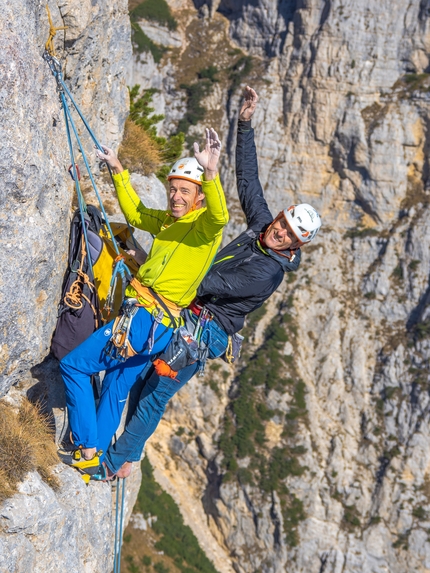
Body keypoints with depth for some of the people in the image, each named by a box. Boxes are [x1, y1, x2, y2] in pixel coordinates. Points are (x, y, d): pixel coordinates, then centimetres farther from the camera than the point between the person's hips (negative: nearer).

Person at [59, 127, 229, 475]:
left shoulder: (206, 224, -9)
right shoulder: (169, 221, 17)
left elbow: (220, 214, -34)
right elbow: (135, 214, 34)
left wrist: (211, 172, -49)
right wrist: (119, 172, 32)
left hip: (149, 320, -9)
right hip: (154, 324, 9)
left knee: (74, 366, -6)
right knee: (116, 390, 18)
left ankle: (87, 450, -3)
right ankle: (97, 462, 30)